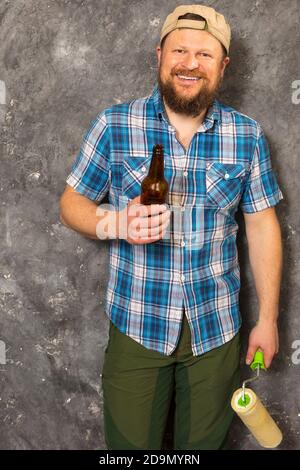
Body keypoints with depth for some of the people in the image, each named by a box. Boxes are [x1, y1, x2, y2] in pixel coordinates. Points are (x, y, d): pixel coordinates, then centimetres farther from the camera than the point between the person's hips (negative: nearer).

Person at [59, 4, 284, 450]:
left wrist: (268, 318, 3)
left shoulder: (247, 135, -2)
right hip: (137, 325, -1)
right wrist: (116, 223, -23)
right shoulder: (114, 125, -7)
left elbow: (262, 226, 2)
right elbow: (71, 204, 0)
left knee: (206, 443, 20)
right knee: (130, 445, 14)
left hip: (216, 329, 2)